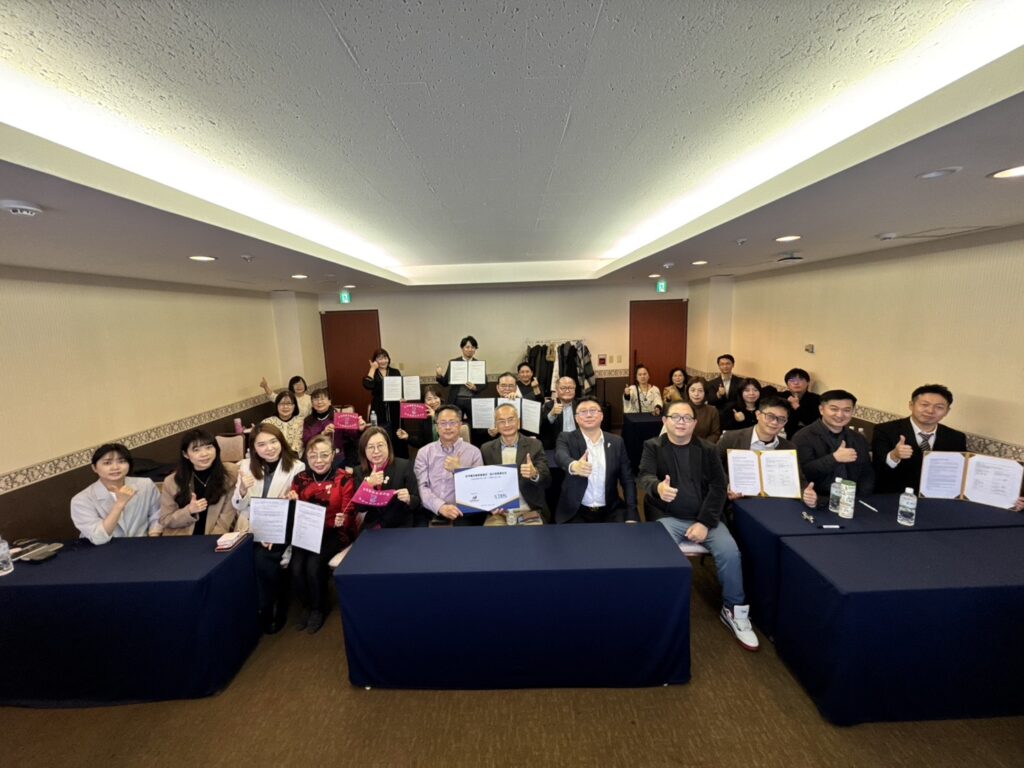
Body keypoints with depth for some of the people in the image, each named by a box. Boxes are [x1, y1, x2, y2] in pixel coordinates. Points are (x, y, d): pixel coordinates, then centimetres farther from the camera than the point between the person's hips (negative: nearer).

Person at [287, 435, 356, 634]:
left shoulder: (344, 479, -7)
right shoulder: (300, 479, 5)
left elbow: (349, 513, -9)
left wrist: (342, 519, -30)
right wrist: (292, 503, -13)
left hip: (335, 532, -4)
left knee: (313, 564, -24)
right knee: (295, 566, -19)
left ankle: (319, 607, 7)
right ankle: (307, 605, 12)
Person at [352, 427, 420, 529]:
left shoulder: (404, 466, -6)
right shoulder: (359, 471, 1)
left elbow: (417, 504, -4)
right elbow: (360, 508, -5)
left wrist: (408, 499, -26)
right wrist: (369, 484, -20)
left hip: (400, 527, -1)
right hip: (370, 529, 2)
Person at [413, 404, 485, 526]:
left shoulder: (473, 452, 4)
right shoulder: (424, 452, 8)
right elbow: (421, 486, -1)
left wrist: (458, 470, -12)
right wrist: (441, 506, -17)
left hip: (462, 513, 0)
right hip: (431, 512, 1)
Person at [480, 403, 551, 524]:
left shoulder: (534, 445, 0)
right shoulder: (486, 449, 4)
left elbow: (547, 481, -6)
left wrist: (534, 474, -28)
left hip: (530, 512, 0)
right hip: (498, 513, 1)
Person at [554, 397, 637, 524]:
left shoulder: (616, 442, 4)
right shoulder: (567, 439, -3)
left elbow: (627, 480, 5)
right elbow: (561, 455, -25)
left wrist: (631, 516, -7)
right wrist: (573, 466, -49)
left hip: (610, 511, 2)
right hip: (576, 512, -2)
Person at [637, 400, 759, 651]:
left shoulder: (707, 450, 8)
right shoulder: (653, 447, 1)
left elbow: (718, 487, 1)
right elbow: (645, 477, -16)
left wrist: (705, 522, -12)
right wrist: (658, 487, -41)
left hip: (704, 518, 3)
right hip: (667, 517, -2)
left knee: (729, 551, -20)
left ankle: (734, 610, 5)